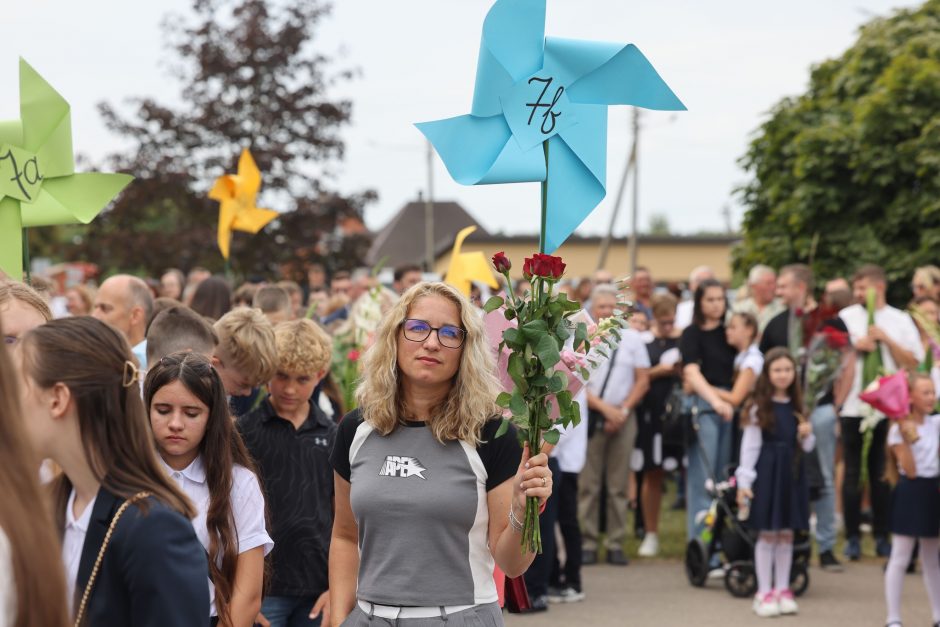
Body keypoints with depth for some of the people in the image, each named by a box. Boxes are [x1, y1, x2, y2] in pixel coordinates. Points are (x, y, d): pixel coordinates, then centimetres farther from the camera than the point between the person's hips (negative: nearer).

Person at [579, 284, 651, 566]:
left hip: (623, 417, 1)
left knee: (618, 485, 1)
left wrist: (623, 410, -5)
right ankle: (588, 543, 1)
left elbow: (642, 380, 7)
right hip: (588, 416, -1)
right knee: (587, 484, -3)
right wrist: (604, 407, -9)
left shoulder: (632, 339, 8)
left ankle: (616, 543, 5)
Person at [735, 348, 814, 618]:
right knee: (767, 533, -1)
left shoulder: (797, 408, 10)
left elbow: (807, 447, 16)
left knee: (786, 533, 8)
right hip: (767, 473, -4)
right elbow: (749, 446, -6)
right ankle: (764, 592, 6)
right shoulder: (759, 408, -3)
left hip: (793, 474, 4)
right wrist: (744, 481, -11)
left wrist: (806, 436, -7)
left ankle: (782, 590, 17)